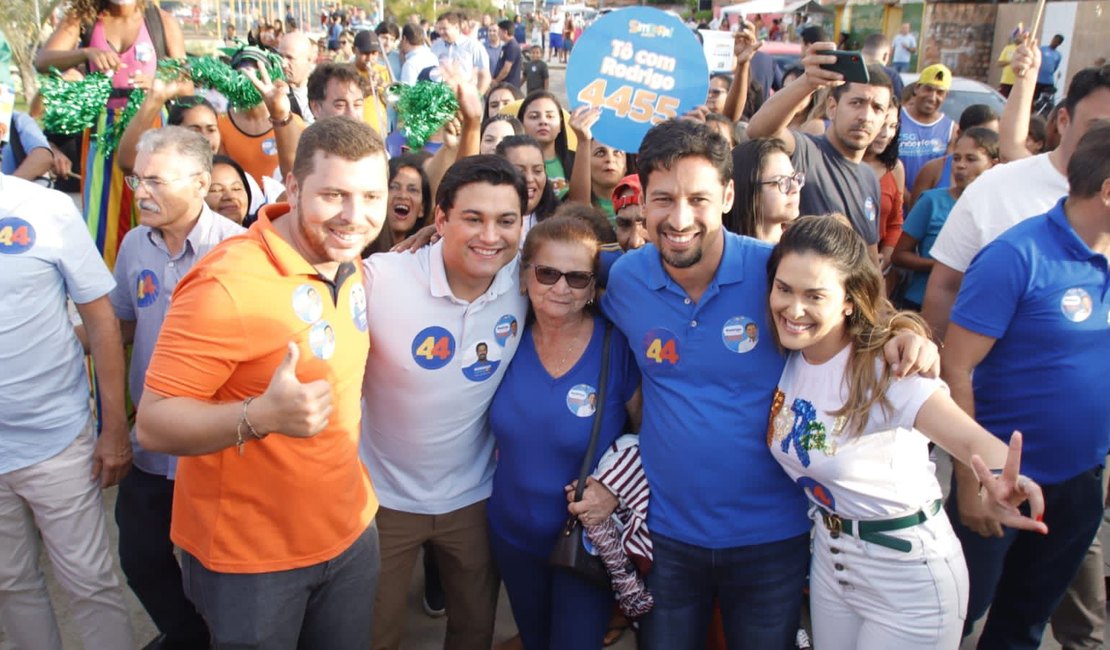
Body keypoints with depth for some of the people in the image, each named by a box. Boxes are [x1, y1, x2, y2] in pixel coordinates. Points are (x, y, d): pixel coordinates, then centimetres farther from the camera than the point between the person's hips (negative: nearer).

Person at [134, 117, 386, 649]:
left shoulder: (350, 263, -1)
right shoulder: (227, 284, -24)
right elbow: (153, 423, -24)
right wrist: (260, 415, -39)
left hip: (351, 533, 7)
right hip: (248, 561, -6)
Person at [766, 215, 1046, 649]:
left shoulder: (882, 368, -26)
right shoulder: (788, 357, -10)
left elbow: (971, 439, -42)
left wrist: (994, 483, -60)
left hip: (907, 581, -5)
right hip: (829, 561, 5)